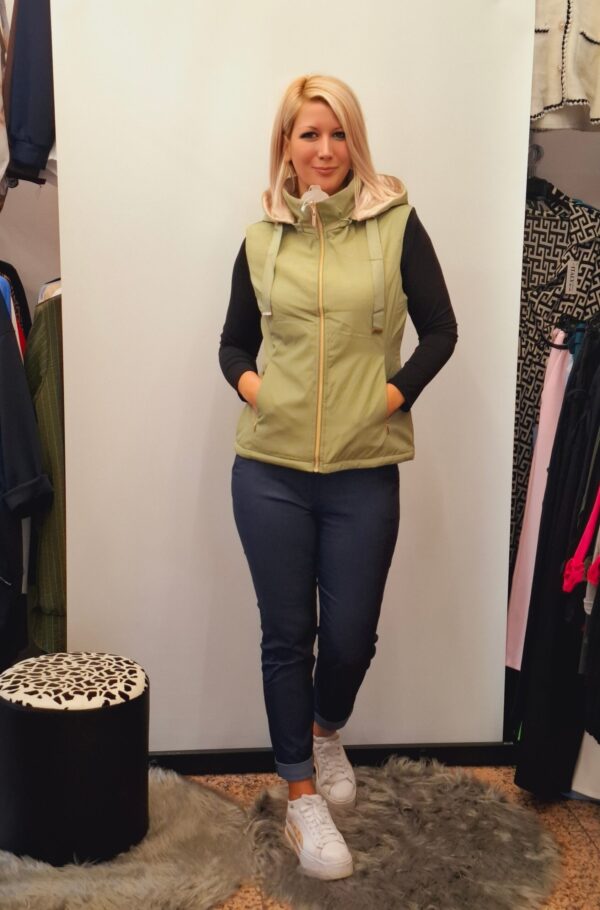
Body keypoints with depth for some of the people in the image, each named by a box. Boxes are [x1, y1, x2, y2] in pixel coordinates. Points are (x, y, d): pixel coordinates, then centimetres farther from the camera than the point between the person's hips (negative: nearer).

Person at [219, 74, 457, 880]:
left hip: (364, 474, -1)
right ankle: (302, 799, 25)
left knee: (351, 633, 7)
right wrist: (249, 384, -4)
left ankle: (326, 732, 42)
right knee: (287, 633, 7)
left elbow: (440, 331, 2)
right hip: (271, 471, 2)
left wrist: (393, 395, -8)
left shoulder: (396, 224, 0)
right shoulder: (262, 238, 6)